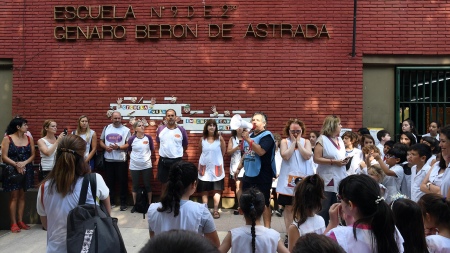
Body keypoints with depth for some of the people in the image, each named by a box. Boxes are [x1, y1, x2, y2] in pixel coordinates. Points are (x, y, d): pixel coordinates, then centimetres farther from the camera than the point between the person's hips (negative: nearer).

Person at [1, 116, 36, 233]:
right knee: (14, 196, -1)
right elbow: (4, 157, -10)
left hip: (26, 170, 4)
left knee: (22, 195, 9)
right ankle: (13, 223, 4)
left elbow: (32, 155, 3)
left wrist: (24, 163, -13)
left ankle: (20, 221, 16)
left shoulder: (29, 138, 4)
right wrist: (16, 164, -20)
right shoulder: (7, 139, -7)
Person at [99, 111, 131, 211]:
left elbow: (128, 144, -7)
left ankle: (123, 203, 11)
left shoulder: (126, 130, -2)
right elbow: (101, 141, 11)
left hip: (121, 160, -3)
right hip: (108, 159, 3)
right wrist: (106, 147, -9)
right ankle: (111, 201, 24)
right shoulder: (106, 128, 8)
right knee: (110, 181, 12)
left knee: (123, 181, 2)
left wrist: (119, 147, -22)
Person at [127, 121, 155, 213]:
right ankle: (135, 205, 23)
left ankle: (150, 204, 20)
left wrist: (148, 157, 6)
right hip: (134, 166, 0)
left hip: (146, 166, 0)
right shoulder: (132, 139, -7)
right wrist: (134, 158, 5)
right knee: (135, 185, 10)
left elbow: (152, 150, 7)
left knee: (147, 185, 8)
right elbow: (129, 151, 9)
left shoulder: (148, 138, -5)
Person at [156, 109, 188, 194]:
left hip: (177, 160, -1)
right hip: (163, 160, 1)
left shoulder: (181, 130, -5)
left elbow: (185, 145, 8)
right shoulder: (160, 129, -1)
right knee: (164, 183, 15)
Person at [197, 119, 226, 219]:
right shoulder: (202, 139, -1)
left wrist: (216, 159, 7)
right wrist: (207, 158, 9)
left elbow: (223, 152, 2)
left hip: (216, 168, -2)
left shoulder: (220, 138, -6)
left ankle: (216, 210, 11)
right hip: (205, 168, 2)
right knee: (204, 190, 7)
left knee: (216, 190, 4)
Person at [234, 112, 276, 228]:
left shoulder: (267, 136, -10)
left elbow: (261, 151, -26)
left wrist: (248, 139, -26)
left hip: (262, 175, -8)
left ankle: (267, 228, 9)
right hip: (248, 174, 8)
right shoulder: (249, 135, 14)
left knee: (264, 203, 0)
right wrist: (239, 168, 21)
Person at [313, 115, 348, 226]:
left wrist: (344, 161, 5)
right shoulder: (322, 139, -6)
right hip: (327, 180, -6)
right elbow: (316, 159, -14)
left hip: (340, 179, 7)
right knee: (324, 209, -2)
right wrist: (333, 162, -17)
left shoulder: (340, 139, 15)